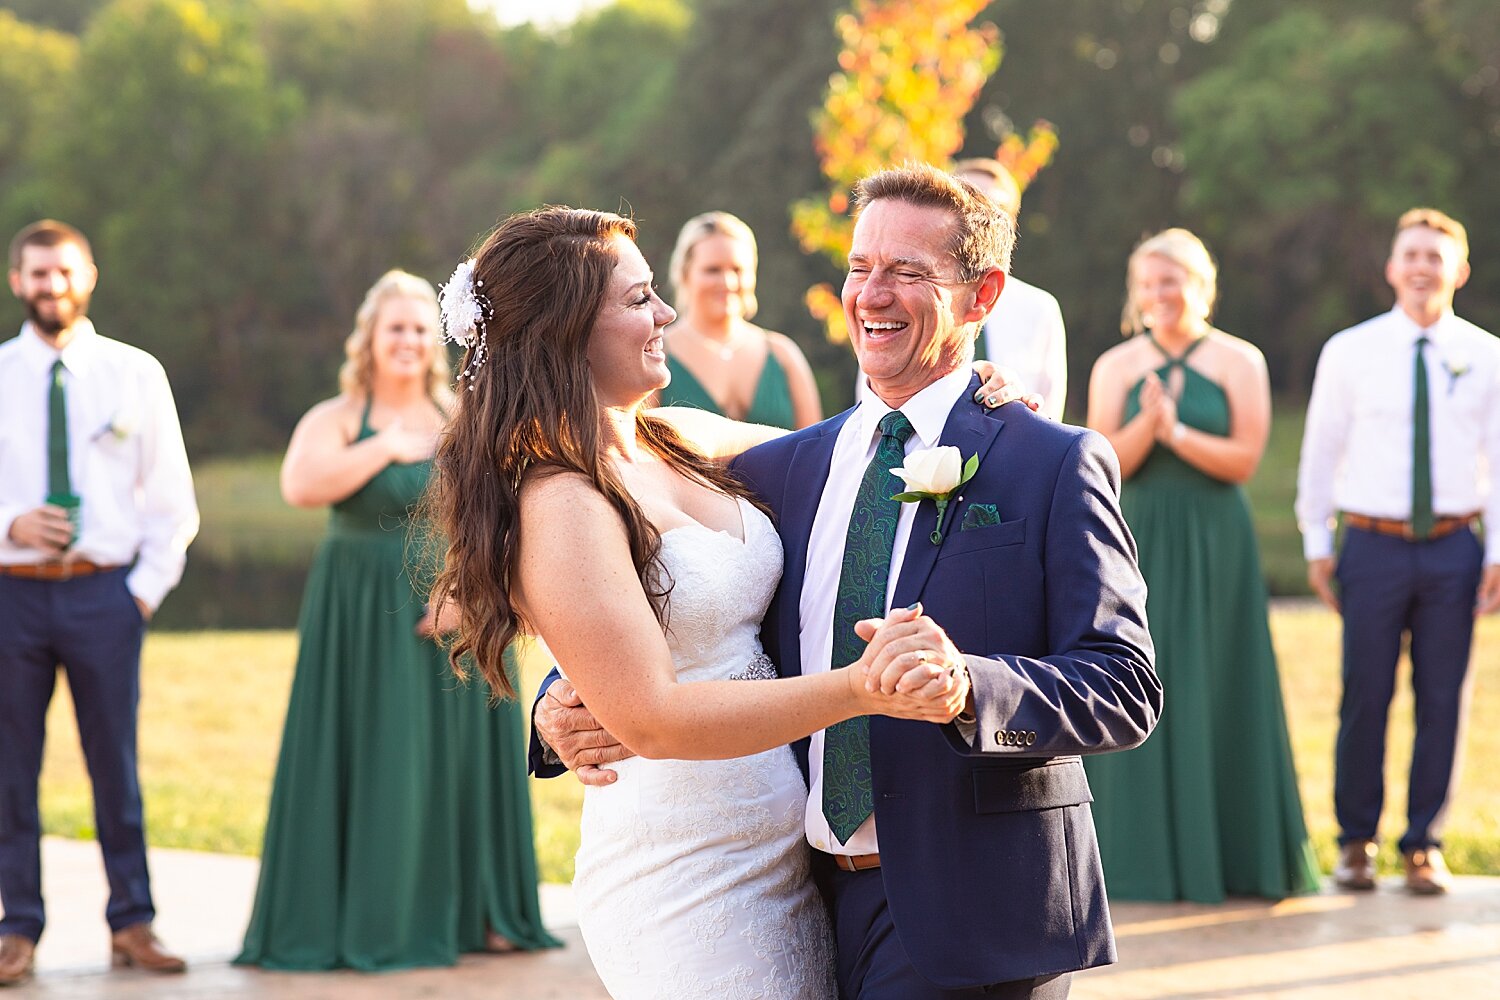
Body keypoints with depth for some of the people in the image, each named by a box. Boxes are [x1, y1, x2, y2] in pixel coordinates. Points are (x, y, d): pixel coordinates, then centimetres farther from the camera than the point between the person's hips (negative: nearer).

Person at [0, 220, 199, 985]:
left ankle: (132, 923, 11)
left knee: (116, 763, 3)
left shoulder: (136, 374, 5)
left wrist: (149, 586, -1)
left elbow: (173, 497, 7)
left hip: (105, 591, 0)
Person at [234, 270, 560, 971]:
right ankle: (371, 921, 3)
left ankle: (471, 913, 11)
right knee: (371, 767, -3)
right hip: (365, 623, -3)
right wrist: (386, 447, -15)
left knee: (460, 762, 4)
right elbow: (300, 486, -20)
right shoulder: (335, 419, 0)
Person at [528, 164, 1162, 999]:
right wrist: (565, 711, -7)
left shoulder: (1056, 465, -3)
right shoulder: (777, 471, 11)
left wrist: (970, 686, -30)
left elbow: (1125, 688, -12)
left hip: (972, 923, -4)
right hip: (811, 912, 4)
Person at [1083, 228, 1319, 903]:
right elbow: (1107, 463, -3)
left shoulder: (1240, 361, 3)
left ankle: (1229, 851, 8)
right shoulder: (1115, 367, 6)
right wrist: (1148, 420, -19)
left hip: (1216, 546, -1)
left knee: (1216, 692, 0)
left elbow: (1244, 459, -5)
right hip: (1140, 544, 1)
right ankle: (1146, 851, 5)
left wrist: (1177, 430, -17)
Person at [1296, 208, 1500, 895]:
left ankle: (1425, 846, 15)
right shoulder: (1349, 353, 3)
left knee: (1441, 699, 3)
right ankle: (1356, 842, 15)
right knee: (1365, 697, 1)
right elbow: (1320, 452, 8)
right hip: (1374, 546, -1)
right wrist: (1317, 544, 6)